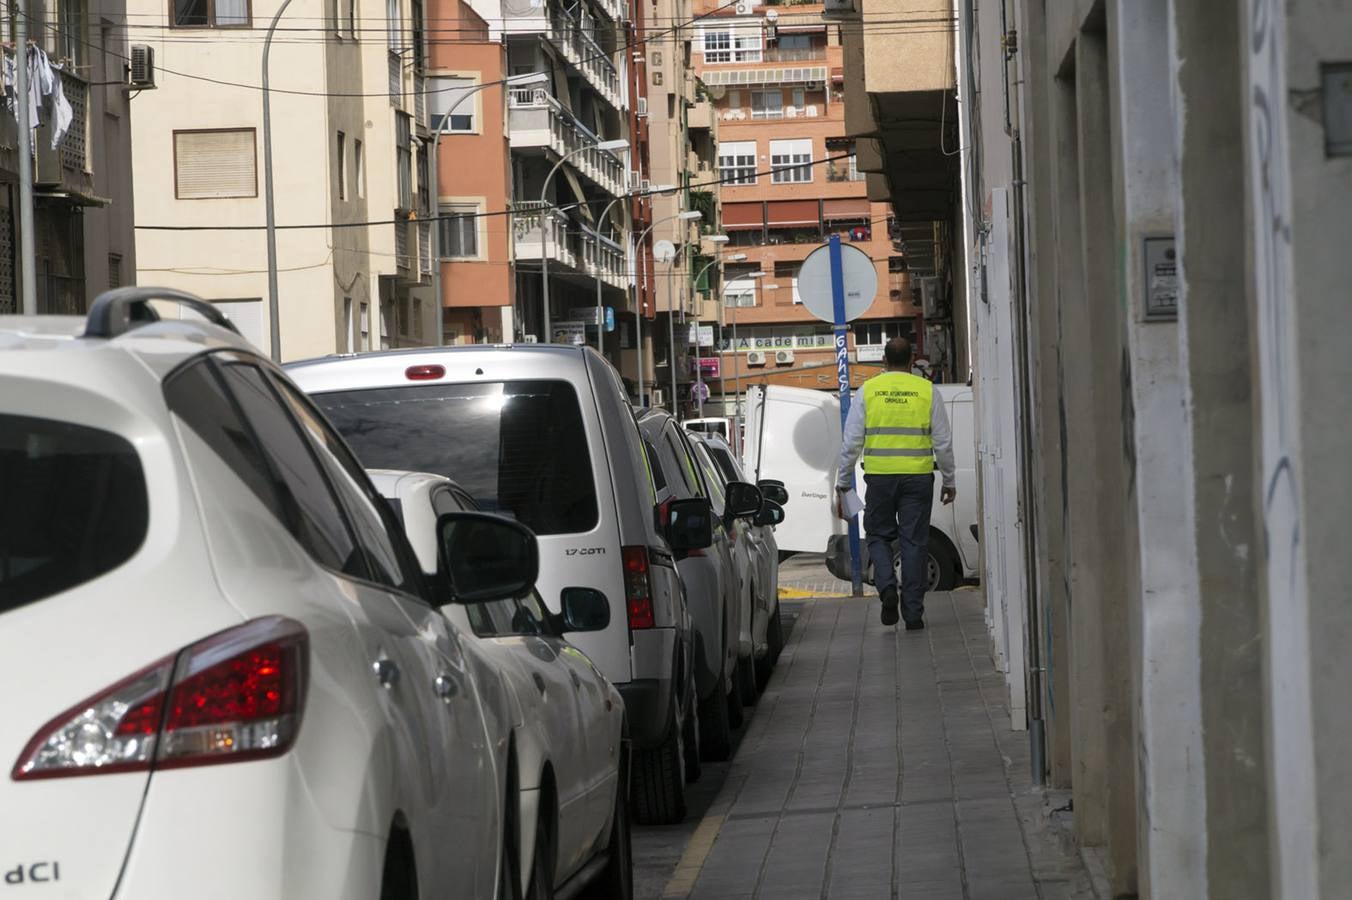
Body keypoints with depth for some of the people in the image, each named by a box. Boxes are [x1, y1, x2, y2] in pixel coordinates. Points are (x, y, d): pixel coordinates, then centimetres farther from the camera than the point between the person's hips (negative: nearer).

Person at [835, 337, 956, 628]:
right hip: (918, 477, 0)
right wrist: (949, 481, 13)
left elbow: (851, 441, 2)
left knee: (879, 536, 14)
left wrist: (842, 480, 11)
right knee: (914, 542, 4)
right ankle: (913, 613, 3)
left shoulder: (867, 391, 2)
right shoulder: (926, 390, 3)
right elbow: (943, 441, 4)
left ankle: (887, 587, -11)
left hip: (879, 476, 0)